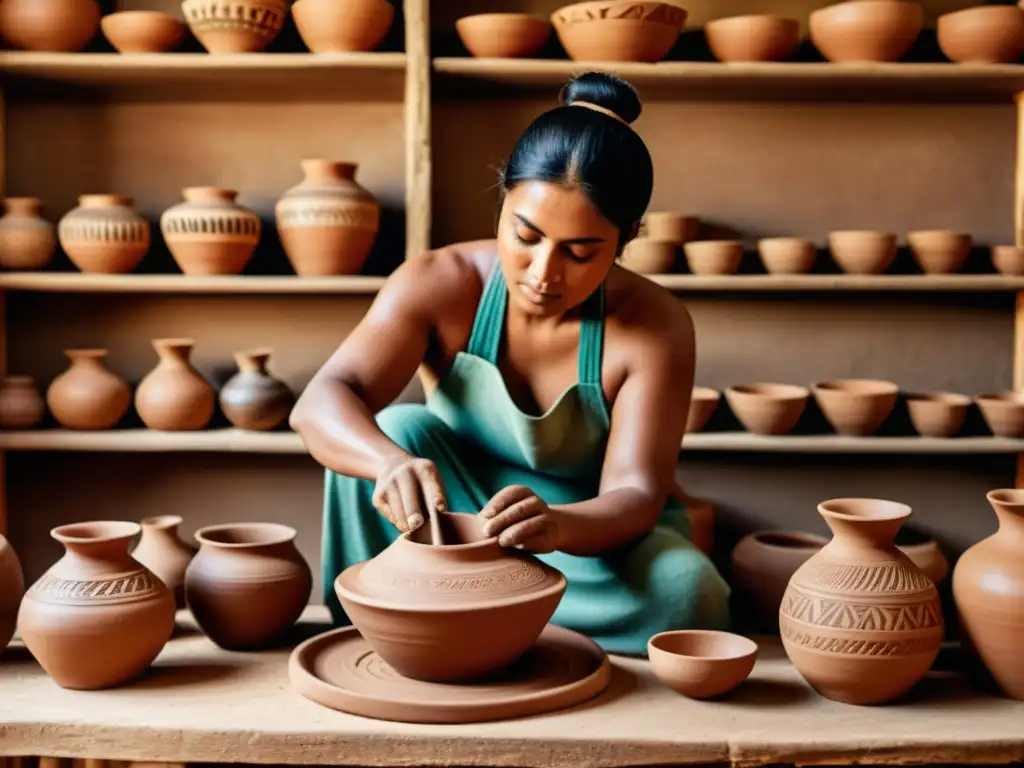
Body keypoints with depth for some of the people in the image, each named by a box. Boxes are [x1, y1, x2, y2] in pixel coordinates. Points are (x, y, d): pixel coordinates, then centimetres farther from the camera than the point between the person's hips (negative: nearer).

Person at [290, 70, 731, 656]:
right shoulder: (440, 286, -18)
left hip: (599, 537, 0)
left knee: (684, 592, -33)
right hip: (460, 530, 0)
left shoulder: (654, 326, -21)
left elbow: (635, 496, -28)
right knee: (396, 429, -27)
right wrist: (392, 464, -52)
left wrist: (556, 526, -52)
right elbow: (321, 403, -29)